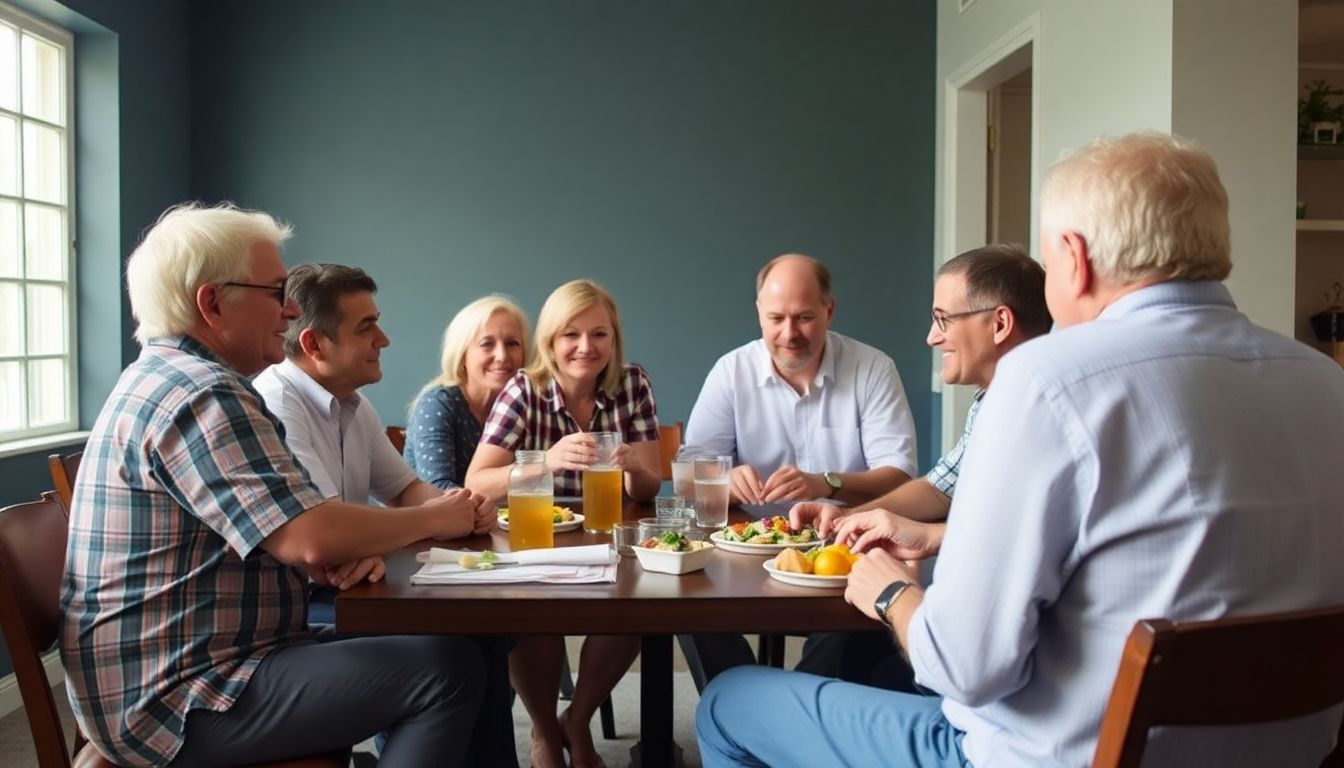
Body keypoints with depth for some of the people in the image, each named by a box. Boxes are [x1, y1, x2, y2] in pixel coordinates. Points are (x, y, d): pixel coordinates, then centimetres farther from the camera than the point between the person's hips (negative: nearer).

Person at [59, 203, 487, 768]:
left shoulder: (162, 380, 13)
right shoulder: (200, 394, -20)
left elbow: (283, 533, 15)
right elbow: (310, 540, -28)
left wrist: (347, 549, -6)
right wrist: (434, 519, -11)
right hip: (176, 702, -11)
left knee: (406, 646, 17)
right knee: (448, 667, -17)